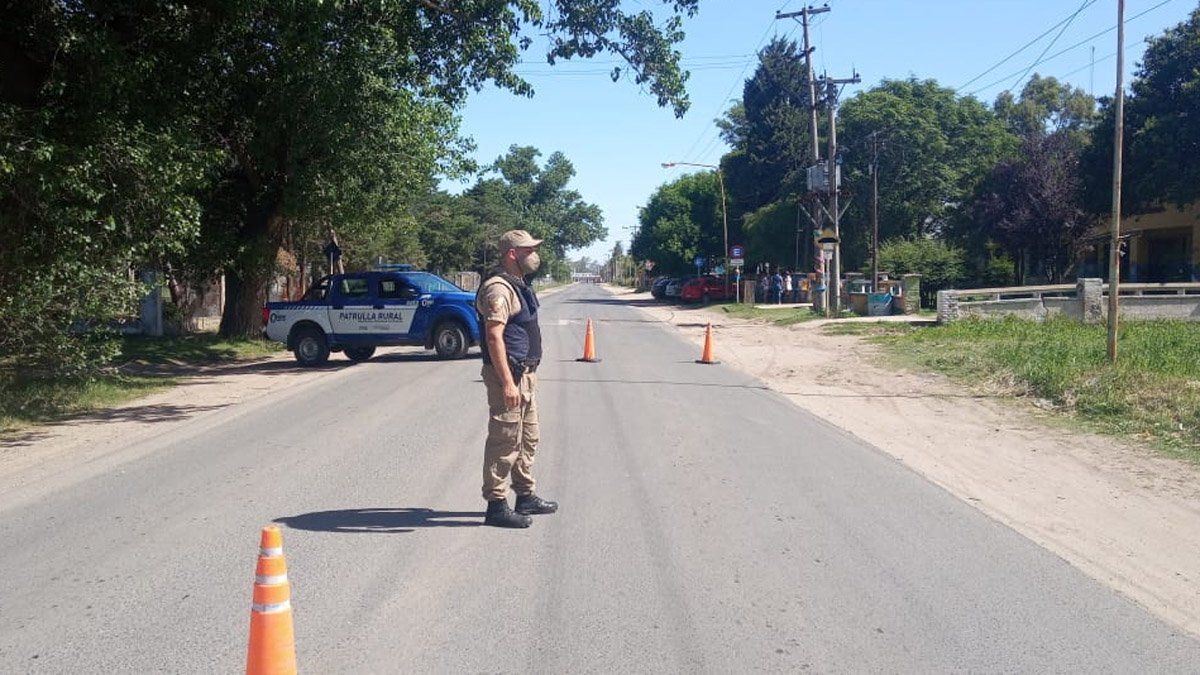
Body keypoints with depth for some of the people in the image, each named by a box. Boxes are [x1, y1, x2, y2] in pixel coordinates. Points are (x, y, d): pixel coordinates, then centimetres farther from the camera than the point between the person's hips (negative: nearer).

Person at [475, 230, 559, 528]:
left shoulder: (518, 285, 16)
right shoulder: (498, 288, -17)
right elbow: (494, 337, -24)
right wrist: (507, 382, -28)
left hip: (526, 374, 11)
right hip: (508, 375, -11)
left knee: (528, 438, 17)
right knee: (505, 442, -5)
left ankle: (526, 496, 28)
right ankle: (496, 506, 1)